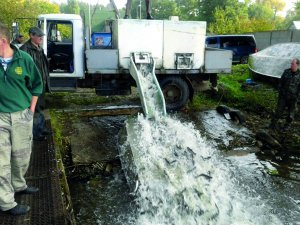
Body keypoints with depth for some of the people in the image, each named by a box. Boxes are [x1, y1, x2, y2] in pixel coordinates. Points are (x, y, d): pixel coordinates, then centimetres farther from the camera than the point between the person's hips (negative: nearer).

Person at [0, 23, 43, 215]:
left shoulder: (24, 59, -5)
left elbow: (37, 84, 6)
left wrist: (31, 109, 3)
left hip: (22, 115, 2)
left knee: (22, 155, 16)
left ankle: (19, 185, 39)